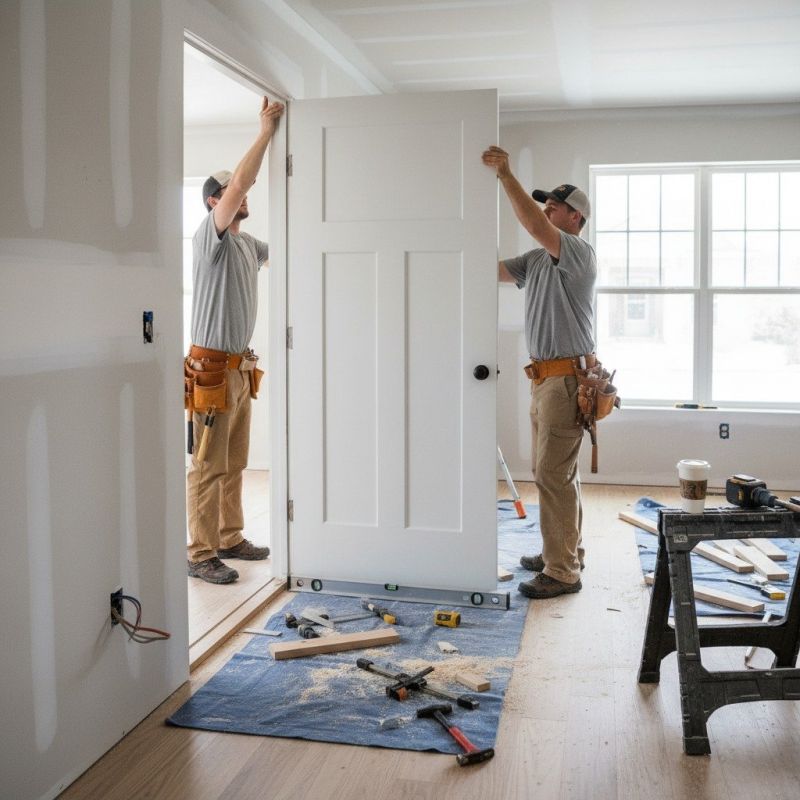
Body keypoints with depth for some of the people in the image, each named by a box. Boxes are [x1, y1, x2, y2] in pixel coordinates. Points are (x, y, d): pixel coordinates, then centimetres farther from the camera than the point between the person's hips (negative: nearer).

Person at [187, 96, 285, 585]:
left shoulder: (247, 244, 16)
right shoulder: (210, 237, -9)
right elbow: (239, 182, -21)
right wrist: (266, 131, -13)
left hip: (241, 368, 9)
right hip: (213, 367, -9)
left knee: (234, 464, 15)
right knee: (209, 467, -5)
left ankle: (230, 539, 25)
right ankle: (201, 555, 2)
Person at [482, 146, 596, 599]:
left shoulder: (579, 253, -11)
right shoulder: (537, 260, 17)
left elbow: (534, 226, -27)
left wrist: (505, 173, -22)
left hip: (567, 378, -10)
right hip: (546, 377, 10)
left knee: (554, 473, -9)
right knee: (556, 472, 17)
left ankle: (562, 572, -3)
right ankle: (566, 552, 30)